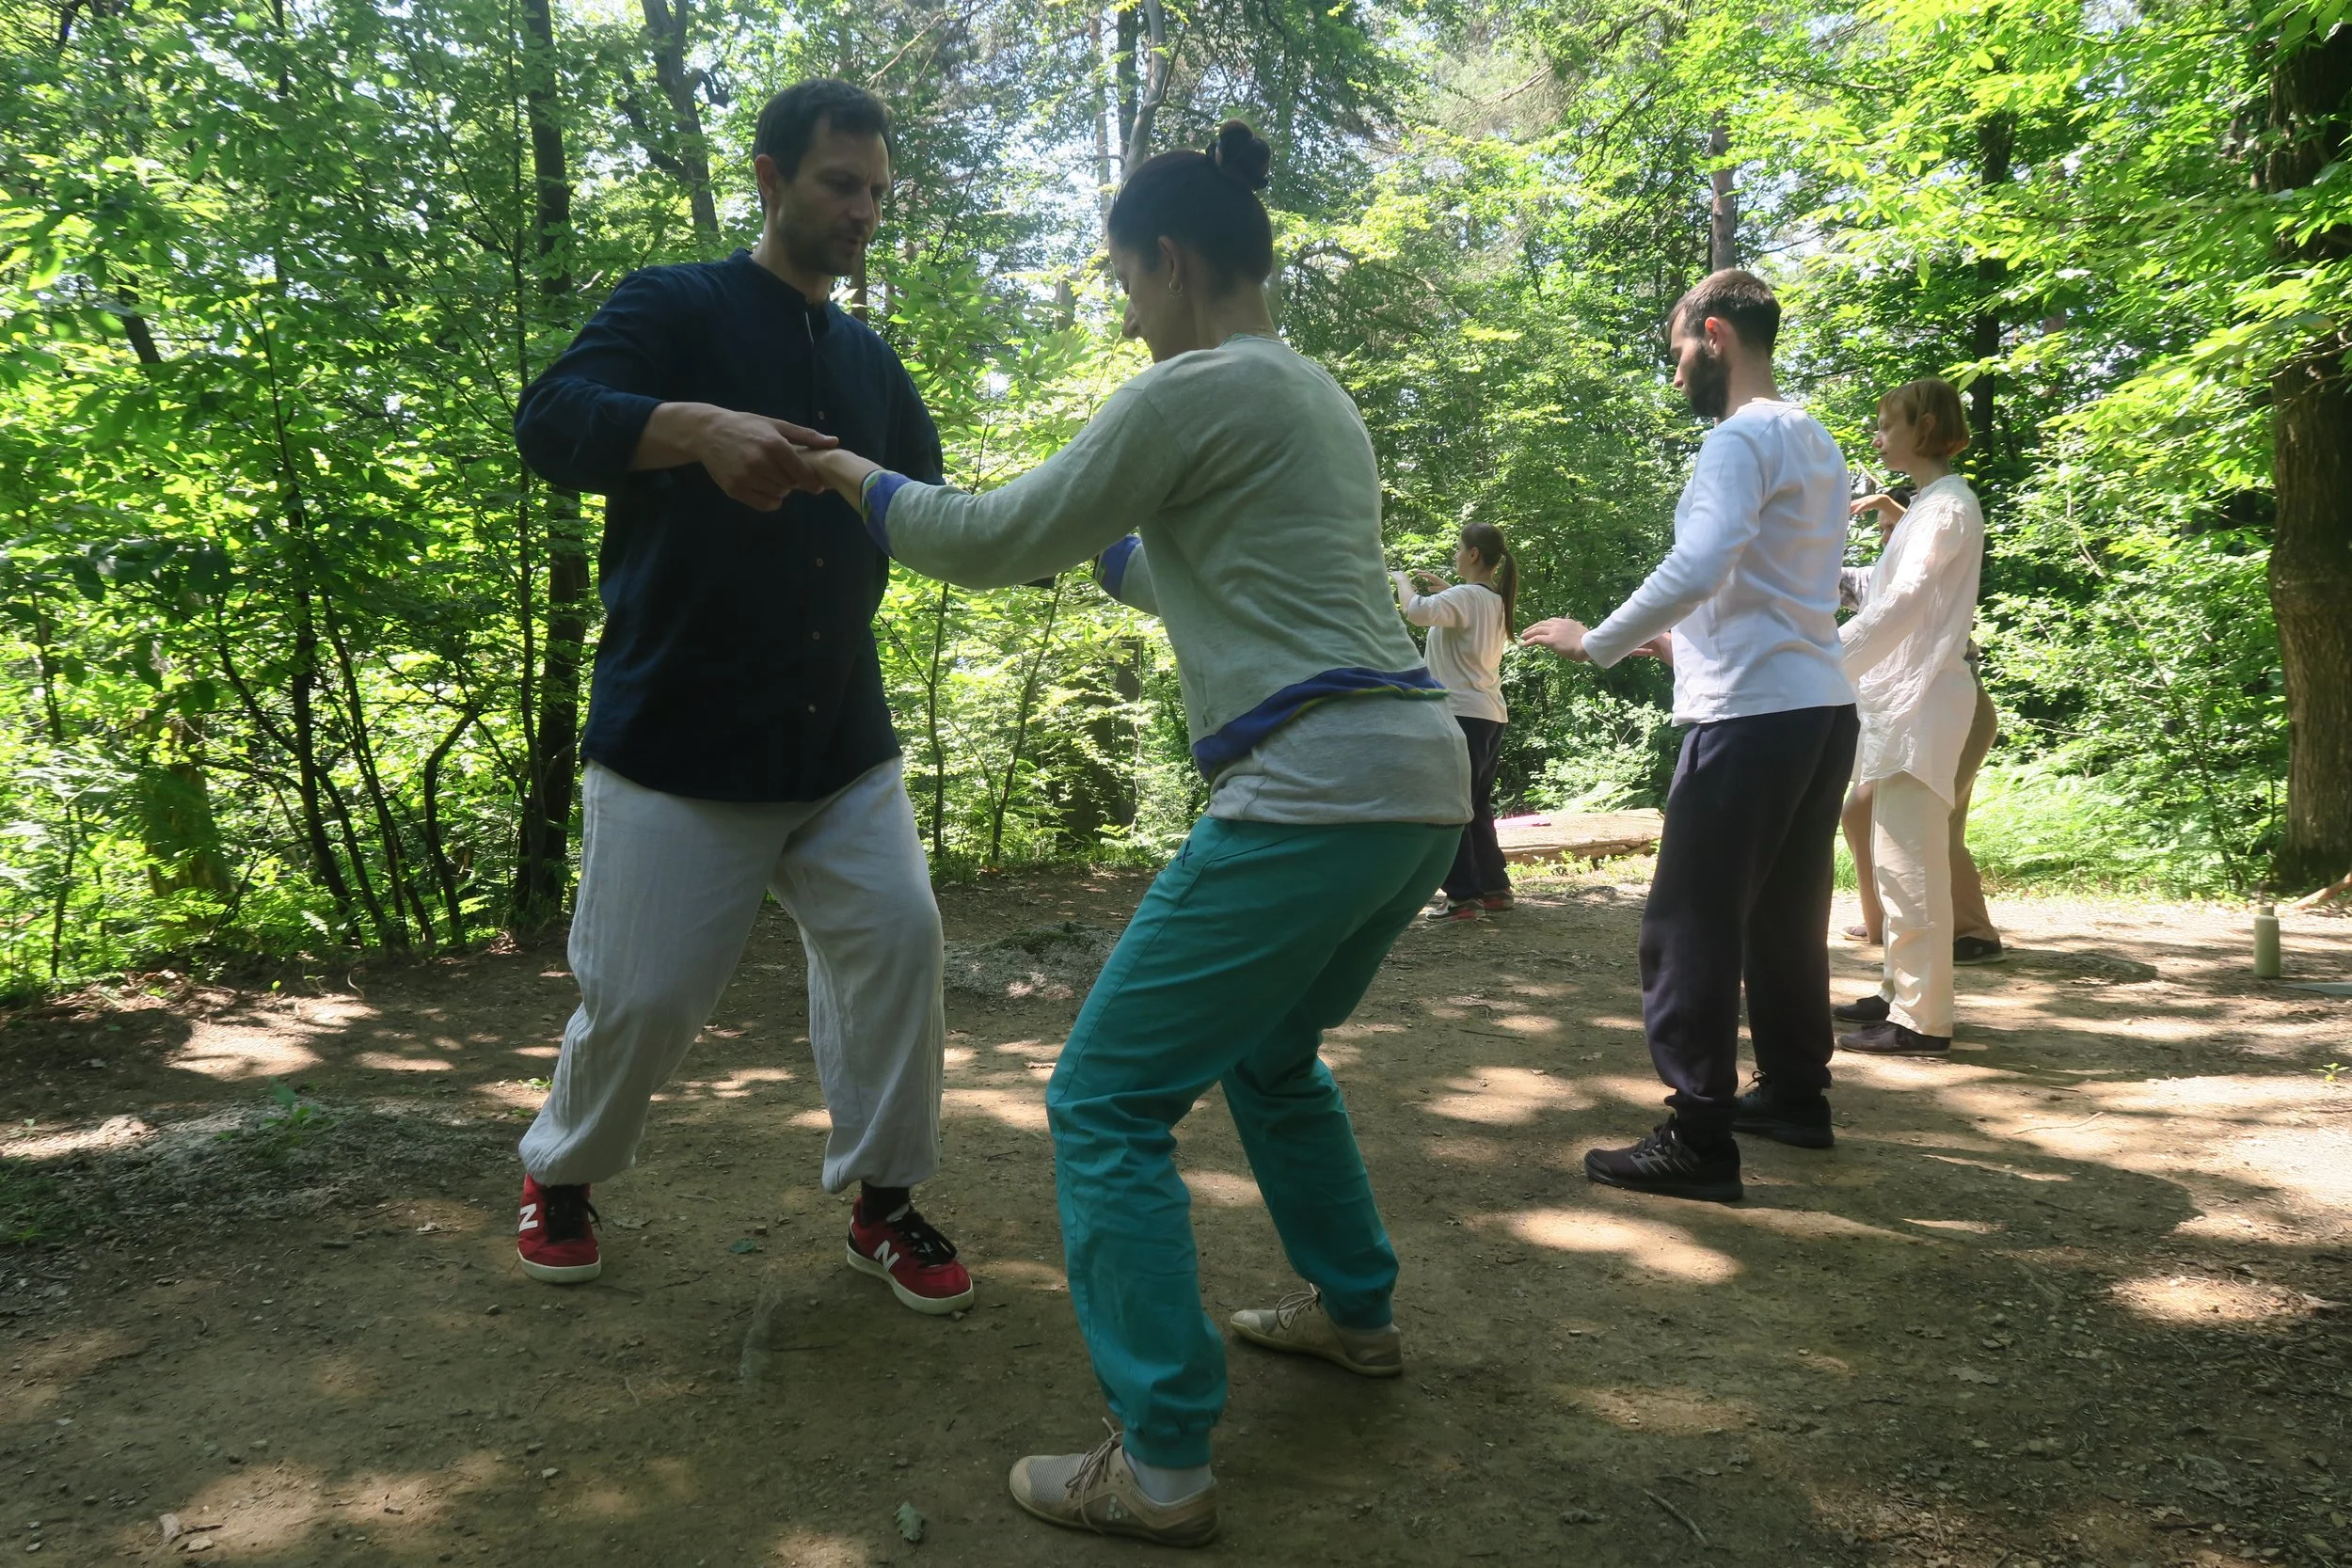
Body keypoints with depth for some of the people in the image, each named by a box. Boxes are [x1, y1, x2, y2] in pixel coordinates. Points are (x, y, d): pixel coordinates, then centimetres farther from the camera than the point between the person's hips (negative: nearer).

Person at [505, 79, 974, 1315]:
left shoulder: (870, 362, 13)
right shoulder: (673, 309, -3)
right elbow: (547, 422, -20)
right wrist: (699, 427, -40)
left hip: (840, 744, 5)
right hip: (675, 746, -4)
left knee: (897, 938, -8)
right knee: (643, 994, 0)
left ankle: (882, 1203, 10)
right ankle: (558, 1178, 30)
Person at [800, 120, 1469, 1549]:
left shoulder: (1197, 390, -7)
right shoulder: (1320, 396, 20)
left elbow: (997, 544, -2)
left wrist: (865, 481, 13)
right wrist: (1107, 547, 38)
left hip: (1314, 792, -9)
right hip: (1422, 782, 10)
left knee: (1108, 1100, -1)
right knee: (1270, 1053, 29)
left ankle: (1162, 1467, 1)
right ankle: (1358, 1312, 40)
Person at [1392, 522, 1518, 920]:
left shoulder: (1465, 597, -14)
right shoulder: (1496, 601, 13)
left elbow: (1418, 611, -31)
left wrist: (1401, 580, -12)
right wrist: (1444, 588, 23)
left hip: (1462, 715, -9)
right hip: (1491, 715, 9)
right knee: (1478, 808, 17)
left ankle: (1464, 896, -4)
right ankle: (1495, 888, 22)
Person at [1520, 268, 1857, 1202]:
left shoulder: (1743, 438, -11)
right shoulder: (1815, 443, 20)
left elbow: (1696, 567, -25)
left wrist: (1596, 643, -16)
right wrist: (1691, 641, 28)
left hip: (1752, 714, -10)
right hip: (1822, 707, 10)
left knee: (1690, 927, -5)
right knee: (1784, 917, 18)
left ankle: (1699, 1142, -3)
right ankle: (1795, 1096, 28)